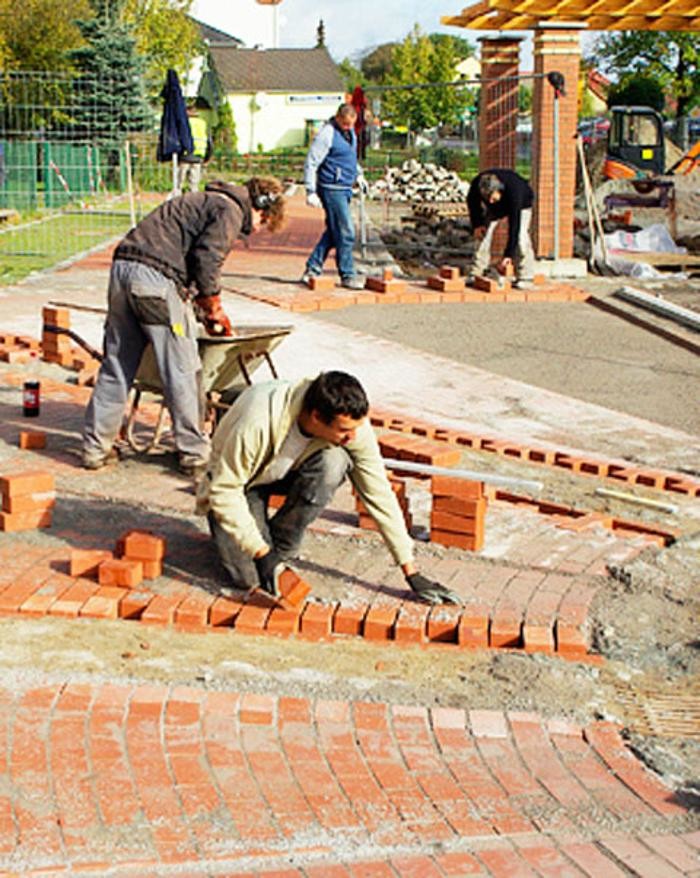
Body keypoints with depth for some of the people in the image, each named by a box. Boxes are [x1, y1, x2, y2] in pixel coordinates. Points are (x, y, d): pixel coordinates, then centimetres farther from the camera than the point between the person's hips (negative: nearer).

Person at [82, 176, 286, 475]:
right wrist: (214, 308, 1)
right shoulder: (230, 210, 1)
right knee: (181, 371, 0)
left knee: (117, 365, 13)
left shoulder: (205, 201, 30)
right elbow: (206, 257, -11)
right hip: (155, 279, -9)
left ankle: (95, 447, 17)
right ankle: (194, 452, 7)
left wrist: (206, 308, 29)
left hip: (122, 270, 9)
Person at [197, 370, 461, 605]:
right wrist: (260, 552, -33)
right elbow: (224, 490, -29)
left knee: (333, 462, -32)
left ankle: (280, 550, -12)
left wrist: (412, 573, -17)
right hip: (240, 482, -3)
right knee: (250, 577, -23)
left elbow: (379, 495, -19)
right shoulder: (258, 423, -40)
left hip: (289, 474, 3)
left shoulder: (353, 425, -27)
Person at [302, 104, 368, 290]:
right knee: (345, 233, -7)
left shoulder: (350, 132, 12)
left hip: (344, 189, 9)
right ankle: (347, 276, 2)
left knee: (332, 233, 12)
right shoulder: (327, 134, -14)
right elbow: (311, 163, -15)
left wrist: (358, 174, 22)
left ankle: (312, 270, 18)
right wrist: (311, 192, -19)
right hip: (332, 189, -9)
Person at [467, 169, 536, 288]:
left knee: (519, 237, -21)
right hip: (496, 208, 4)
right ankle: (476, 273, 1)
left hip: (521, 204, -4)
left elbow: (514, 225, -44)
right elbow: (472, 201, -7)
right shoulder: (477, 184, -33)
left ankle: (525, 278, -14)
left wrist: (508, 255, -44)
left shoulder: (514, 191, -45)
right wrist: (476, 224, -14)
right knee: (484, 232, -7)